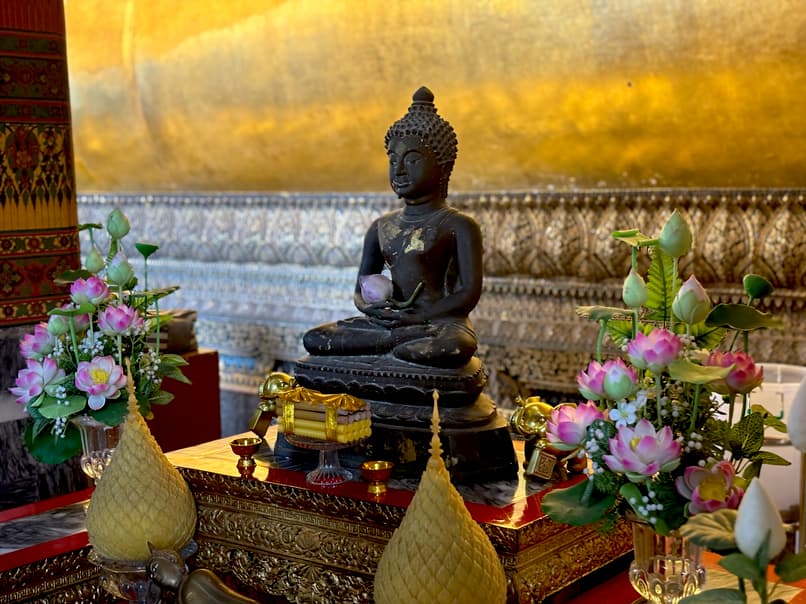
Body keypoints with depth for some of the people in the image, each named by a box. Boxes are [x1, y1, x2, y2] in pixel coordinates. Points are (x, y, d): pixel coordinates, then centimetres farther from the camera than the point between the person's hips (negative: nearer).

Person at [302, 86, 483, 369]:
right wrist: (370, 306, -9)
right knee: (314, 339, -15)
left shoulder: (459, 226, -1)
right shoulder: (381, 228, 17)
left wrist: (418, 316, -20)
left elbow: (470, 293, -11)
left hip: (441, 322, -5)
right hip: (389, 320, 5)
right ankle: (406, 339, -17)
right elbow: (360, 290, 17)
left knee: (452, 350, -42)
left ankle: (399, 343, -14)